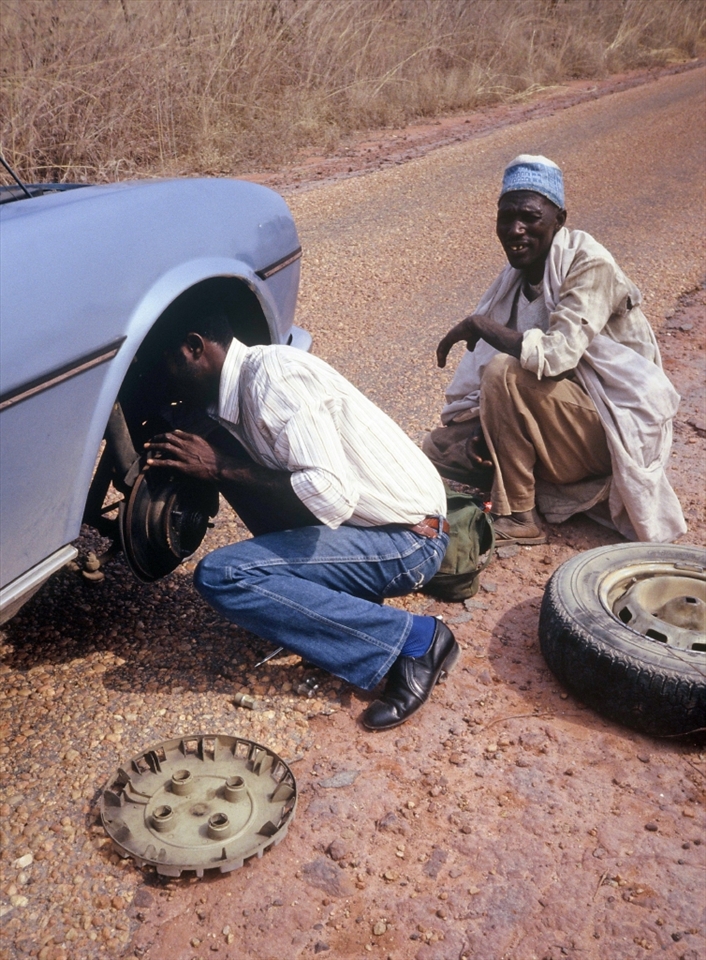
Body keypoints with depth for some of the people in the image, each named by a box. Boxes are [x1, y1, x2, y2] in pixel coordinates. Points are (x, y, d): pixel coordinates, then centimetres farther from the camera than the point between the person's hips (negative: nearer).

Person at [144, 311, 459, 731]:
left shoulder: (273, 373, -20)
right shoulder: (238, 386, 9)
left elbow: (331, 496, -29)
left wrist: (221, 468, -20)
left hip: (408, 540, -9)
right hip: (363, 518, 9)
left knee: (220, 576, -18)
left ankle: (413, 641, -11)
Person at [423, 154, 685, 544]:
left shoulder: (589, 265, -19)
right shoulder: (516, 276, 3)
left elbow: (554, 356, -34)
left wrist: (478, 324, -22)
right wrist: (486, 426, -12)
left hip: (614, 430, -8)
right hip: (563, 418, 8)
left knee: (507, 372, -29)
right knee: (440, 447, 1)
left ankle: (519, 518, -17)